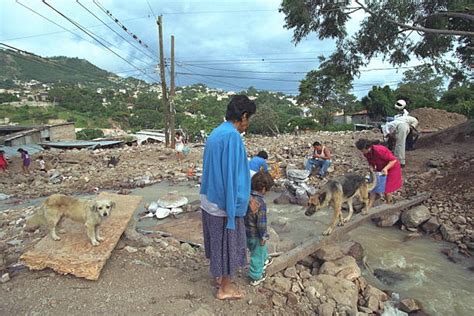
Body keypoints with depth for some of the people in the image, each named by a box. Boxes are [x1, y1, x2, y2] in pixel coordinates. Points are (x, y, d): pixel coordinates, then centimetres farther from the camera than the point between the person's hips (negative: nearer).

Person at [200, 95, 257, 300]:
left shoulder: (216, 133, 8)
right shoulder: (232, 136, -23)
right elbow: (233, 175, -23)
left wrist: (246, 198, 19)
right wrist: (246, 201, -11)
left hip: (209, 201, 9)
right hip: (225, 204, -9)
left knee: (219, 241, 24)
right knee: (229, 244, 10)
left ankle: (220, 276, 44)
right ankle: (225, 289, 28)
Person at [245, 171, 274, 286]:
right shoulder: (260, 203, -29)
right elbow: (261, 223, -25)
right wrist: (263, 237, -10)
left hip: (245, 232, 7)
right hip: (255, 235, -7)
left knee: (263, 248, 32)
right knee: (257, 254, 14)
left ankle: (264, 261, 55)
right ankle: (256, 277, 31)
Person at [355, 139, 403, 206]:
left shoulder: (379, 150, -36)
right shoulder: (366, 153, -13)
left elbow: (393, 160, -28)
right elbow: (371, 163, 4)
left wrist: (386, 168, -39)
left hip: (391, 168, -6)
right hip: (380, 169, 7)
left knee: (386, 188, -2)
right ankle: (369, 207, 0)